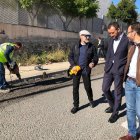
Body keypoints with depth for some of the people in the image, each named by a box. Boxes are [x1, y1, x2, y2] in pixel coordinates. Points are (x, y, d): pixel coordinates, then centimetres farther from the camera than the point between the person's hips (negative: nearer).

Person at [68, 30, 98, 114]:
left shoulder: (92, 47, 2)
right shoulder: (75, 46, 5)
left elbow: (95, 57, 2)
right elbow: (70, 57, 5)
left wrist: (93, 63, -20)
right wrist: (73, 65, -12)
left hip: (86, 69, -1)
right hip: (76, 69, 1)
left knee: (88, 87, 6)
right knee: (75, 88, 4)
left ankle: (91, 100, 37)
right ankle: (76, 106, 17)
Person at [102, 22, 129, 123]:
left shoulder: (127, 40, -11)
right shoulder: (111, 40, 8)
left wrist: (126, 70, -10)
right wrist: (106, 66, 10)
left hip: (119, 70, -6)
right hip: (109, 68, 6)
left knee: (117, 92, 5)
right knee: (105, 89, 12)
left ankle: (115, 113, 21)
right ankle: (112, 106, 35)